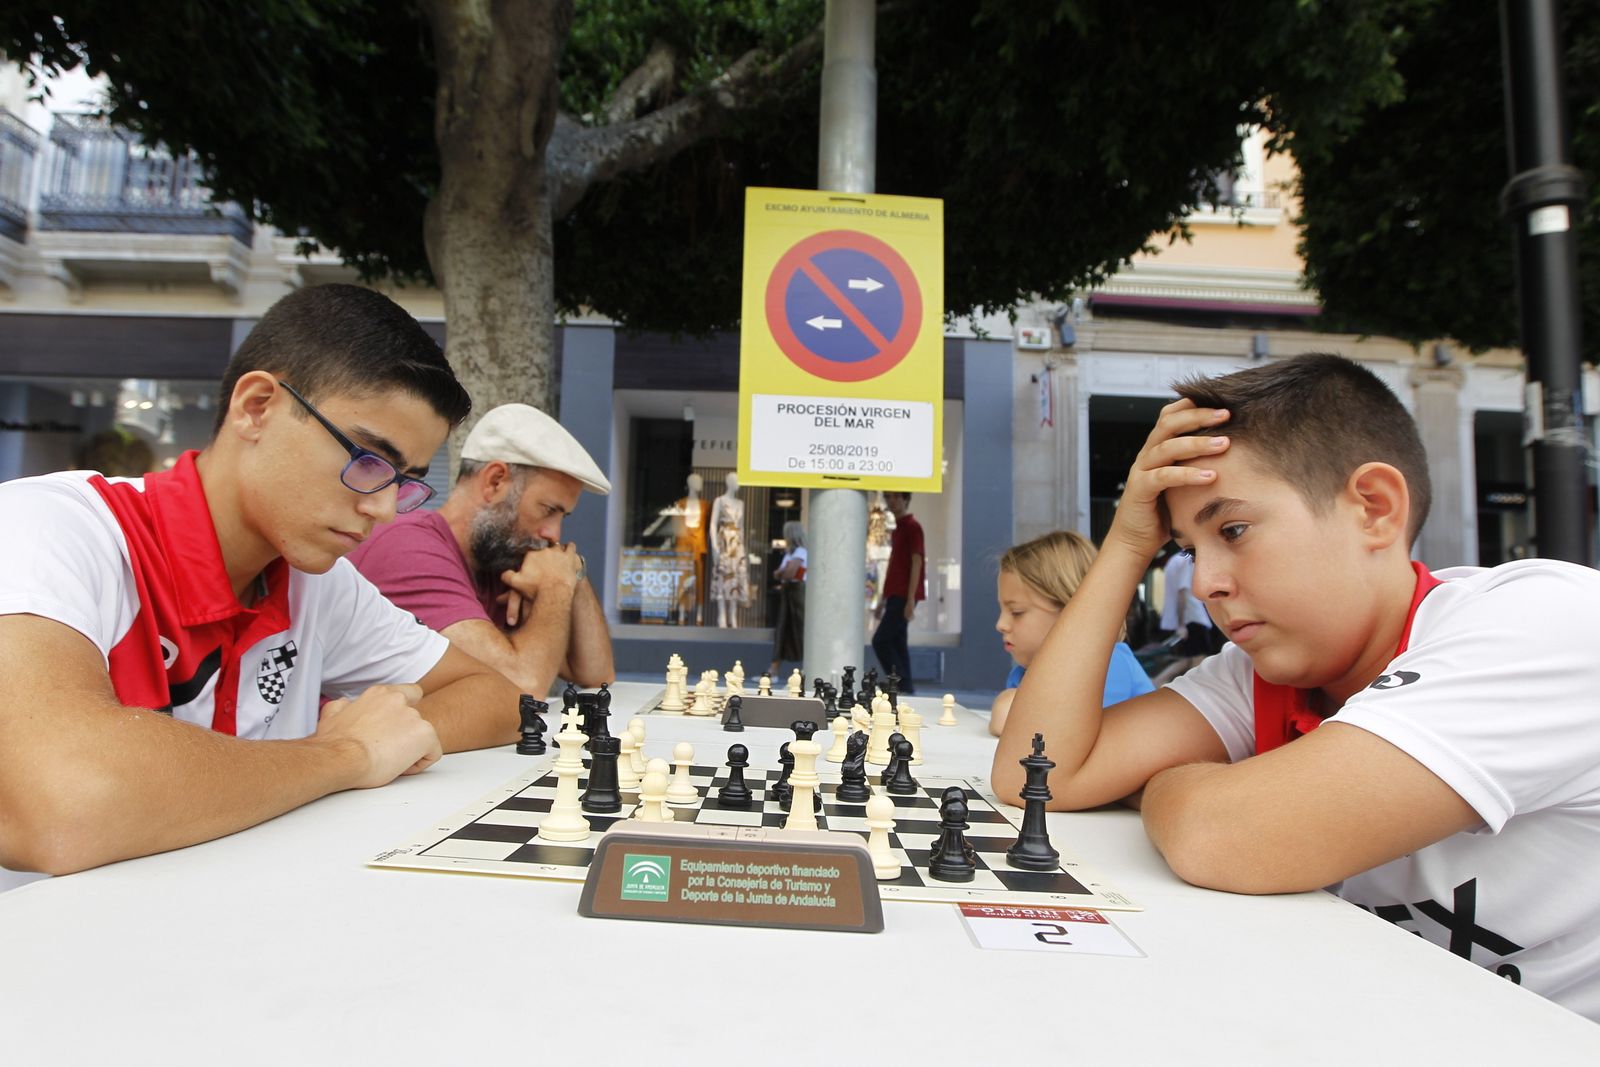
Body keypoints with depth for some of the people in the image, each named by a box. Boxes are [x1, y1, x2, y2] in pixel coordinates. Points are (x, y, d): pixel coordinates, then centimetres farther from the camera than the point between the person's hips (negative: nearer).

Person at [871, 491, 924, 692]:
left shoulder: (912, 526, -8)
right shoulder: (898, 528, 18)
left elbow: (916, 563, -15)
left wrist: (910, 599, -20)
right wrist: (884, 598, 19)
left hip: (904, 596, -9)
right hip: (896, 595, 9)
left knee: (881, 640, -10)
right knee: (897, 643, 7)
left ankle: (900, 687, -6)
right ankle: (905, 689, 10)